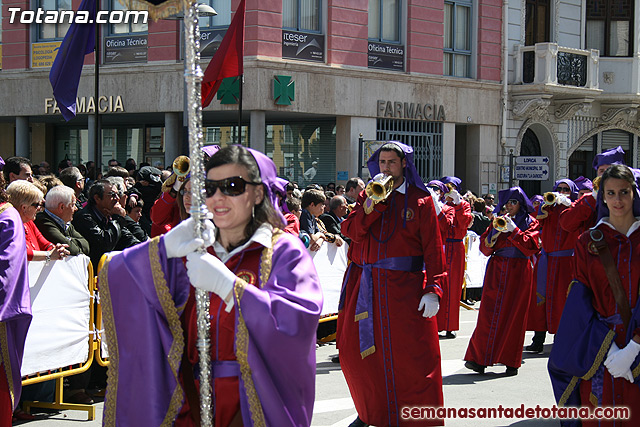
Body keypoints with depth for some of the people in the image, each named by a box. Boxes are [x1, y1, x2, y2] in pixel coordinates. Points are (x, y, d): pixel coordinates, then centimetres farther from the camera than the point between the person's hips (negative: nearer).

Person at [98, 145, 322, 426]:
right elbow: (114, 276, 1)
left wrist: (226, 284, -26)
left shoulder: (283, 250, -4)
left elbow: (300, 320, -23)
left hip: (258, 404, -3)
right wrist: (165, 247, -16)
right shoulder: (195, 250, 8)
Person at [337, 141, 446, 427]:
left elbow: (433, 248, -4)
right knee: (354, 350, 7)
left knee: (414, 356, -6)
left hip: (404, 288, -4)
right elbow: (350, 230, -1)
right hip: (365, 286, 4)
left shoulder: (420, 200, 0)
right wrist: (373, 204, -13)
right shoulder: (367, 195, 13)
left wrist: (433, 290, -13)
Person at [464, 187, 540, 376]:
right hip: (496, 270, 2)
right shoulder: (497, 221, 13)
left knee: (514, 316, -2)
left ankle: (511, 361, 6)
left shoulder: (531, 222, 5)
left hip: (518, 272, -2)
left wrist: (513, 230, -19)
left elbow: (531, 246, -11)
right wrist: (495, 234, -9)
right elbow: (484, 248, 8)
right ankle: (479, 359, -4)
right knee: (489, 313, -4)